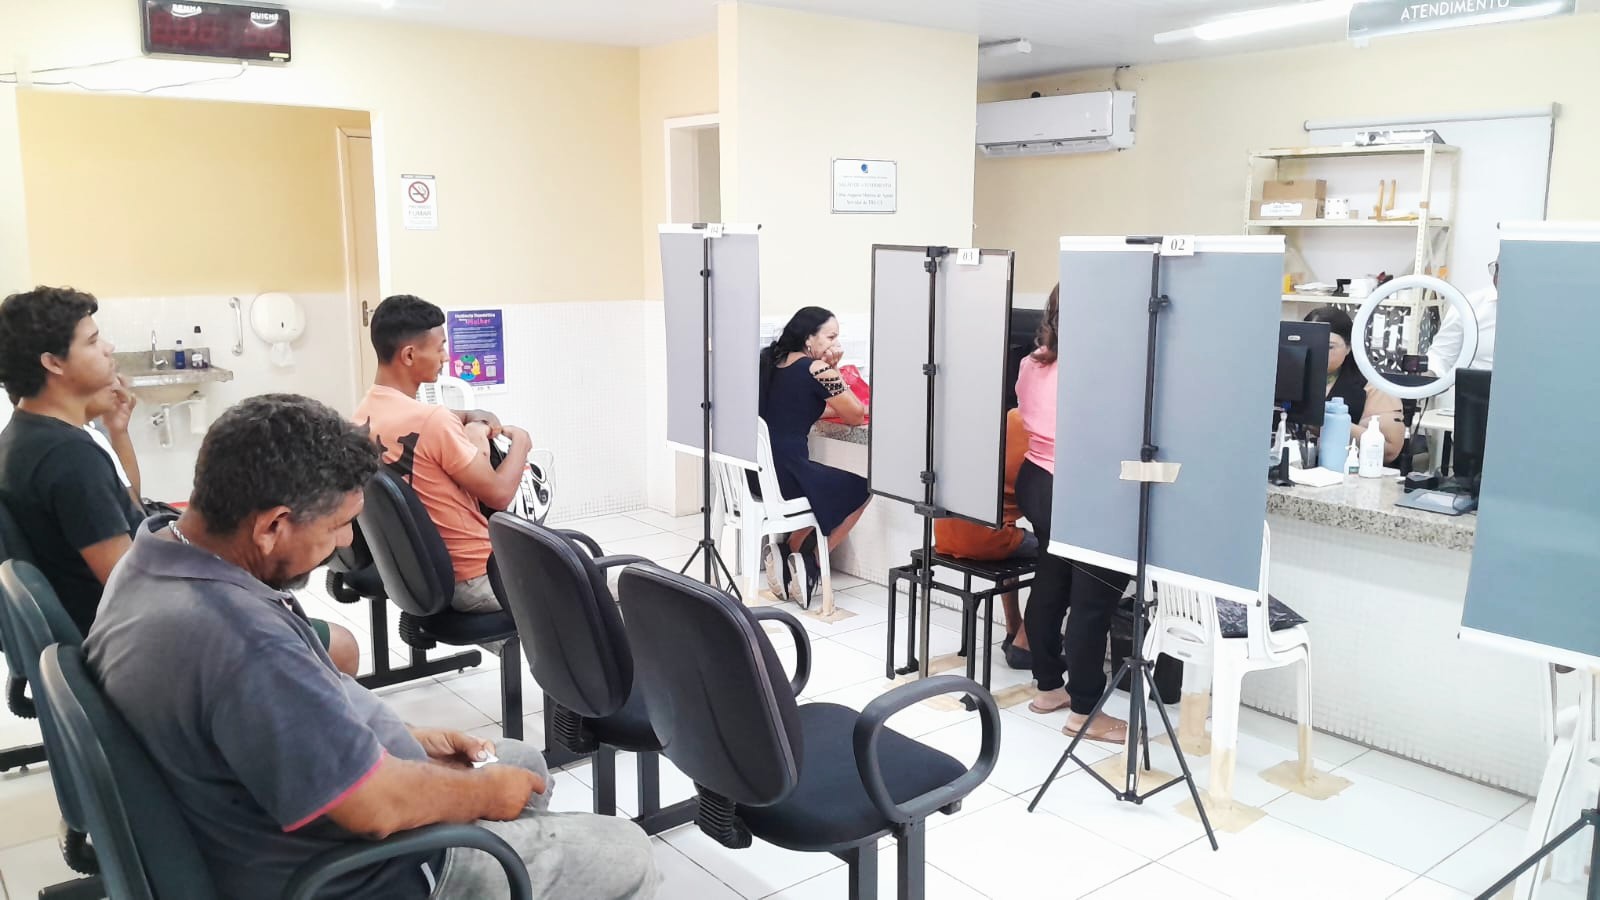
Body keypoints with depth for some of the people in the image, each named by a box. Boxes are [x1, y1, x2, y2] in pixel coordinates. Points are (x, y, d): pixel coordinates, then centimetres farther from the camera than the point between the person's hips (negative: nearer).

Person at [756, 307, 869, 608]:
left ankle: (787, 551, 21)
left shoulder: (772, 360, 11)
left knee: (824, 488, 32)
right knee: (860, 489, 15)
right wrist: (831, 371, 5)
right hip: (784, 473, -8)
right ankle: (812, 564, 15)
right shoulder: (816, 369, -11)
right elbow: (854, 417, -2)